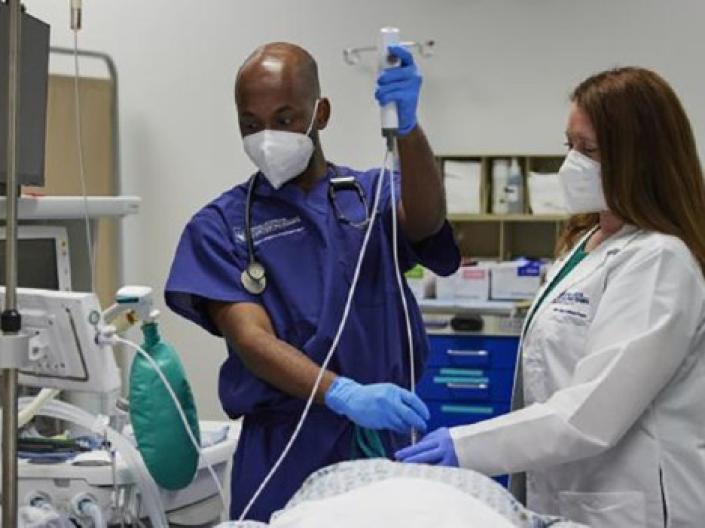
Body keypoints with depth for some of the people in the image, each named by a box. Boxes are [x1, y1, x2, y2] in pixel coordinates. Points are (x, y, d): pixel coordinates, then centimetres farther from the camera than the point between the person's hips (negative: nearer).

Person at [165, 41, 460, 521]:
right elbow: (252, 340, -11)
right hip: (288, 451, -1)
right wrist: (343, 394, -29)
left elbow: (426, 221, -17)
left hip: (388, 444, 1)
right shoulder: (220, 226, 1)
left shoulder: (374, 194, 5)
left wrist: (406, 127, -37)